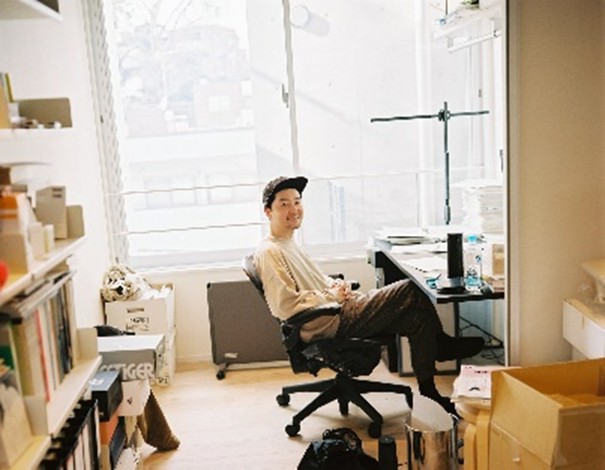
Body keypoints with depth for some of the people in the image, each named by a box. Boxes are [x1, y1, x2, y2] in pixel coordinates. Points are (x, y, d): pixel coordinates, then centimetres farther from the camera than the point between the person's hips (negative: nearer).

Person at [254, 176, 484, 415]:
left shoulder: (289, 243, 18)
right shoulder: (269, 252, -14)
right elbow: (285, 306, -21)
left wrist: (336, 285, 6)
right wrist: (331, 296, -13)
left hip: (336, 310, 10)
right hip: (327, 324, -10)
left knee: (418, 318, -2)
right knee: (409, 291, -14)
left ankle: (429, 393, 6)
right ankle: (440, 345, 10)